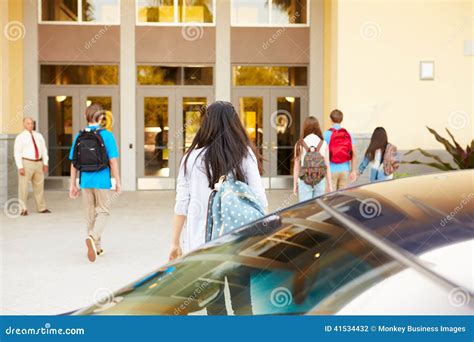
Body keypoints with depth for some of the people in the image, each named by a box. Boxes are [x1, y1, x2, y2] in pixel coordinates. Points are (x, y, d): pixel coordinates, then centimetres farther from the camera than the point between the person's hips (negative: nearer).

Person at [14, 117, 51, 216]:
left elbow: (44, 150, 13)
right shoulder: (20, 137, -2)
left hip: (38, 163, 5)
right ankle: (23, 209, 3)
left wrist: (45, 163, 4)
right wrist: (20, 167, -14)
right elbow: (17, 153, -6)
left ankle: (42, 208, 19)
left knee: (39, 186, 10)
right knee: (23, 187, -4)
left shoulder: (39, 136, 12)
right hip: (26, 163, -5)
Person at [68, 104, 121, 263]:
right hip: (102, 181, -4)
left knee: (90, 214, 14)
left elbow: (74, 162, 4)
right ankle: (92, 237, -17)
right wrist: (118, 182, -2)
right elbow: (113, 161, -10)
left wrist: (72, 185, 10)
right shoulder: (106, 135, -8)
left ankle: (96, 247, 22)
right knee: (103, 212, 8)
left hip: (85, 181, 4)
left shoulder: (79, 136, 3)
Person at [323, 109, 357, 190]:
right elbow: (354, 155, 2)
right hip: (345, 170, 4)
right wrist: (353, 171, 5)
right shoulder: (348, 134, 6)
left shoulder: (327, 134, -6)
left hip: (332, 170, -4)